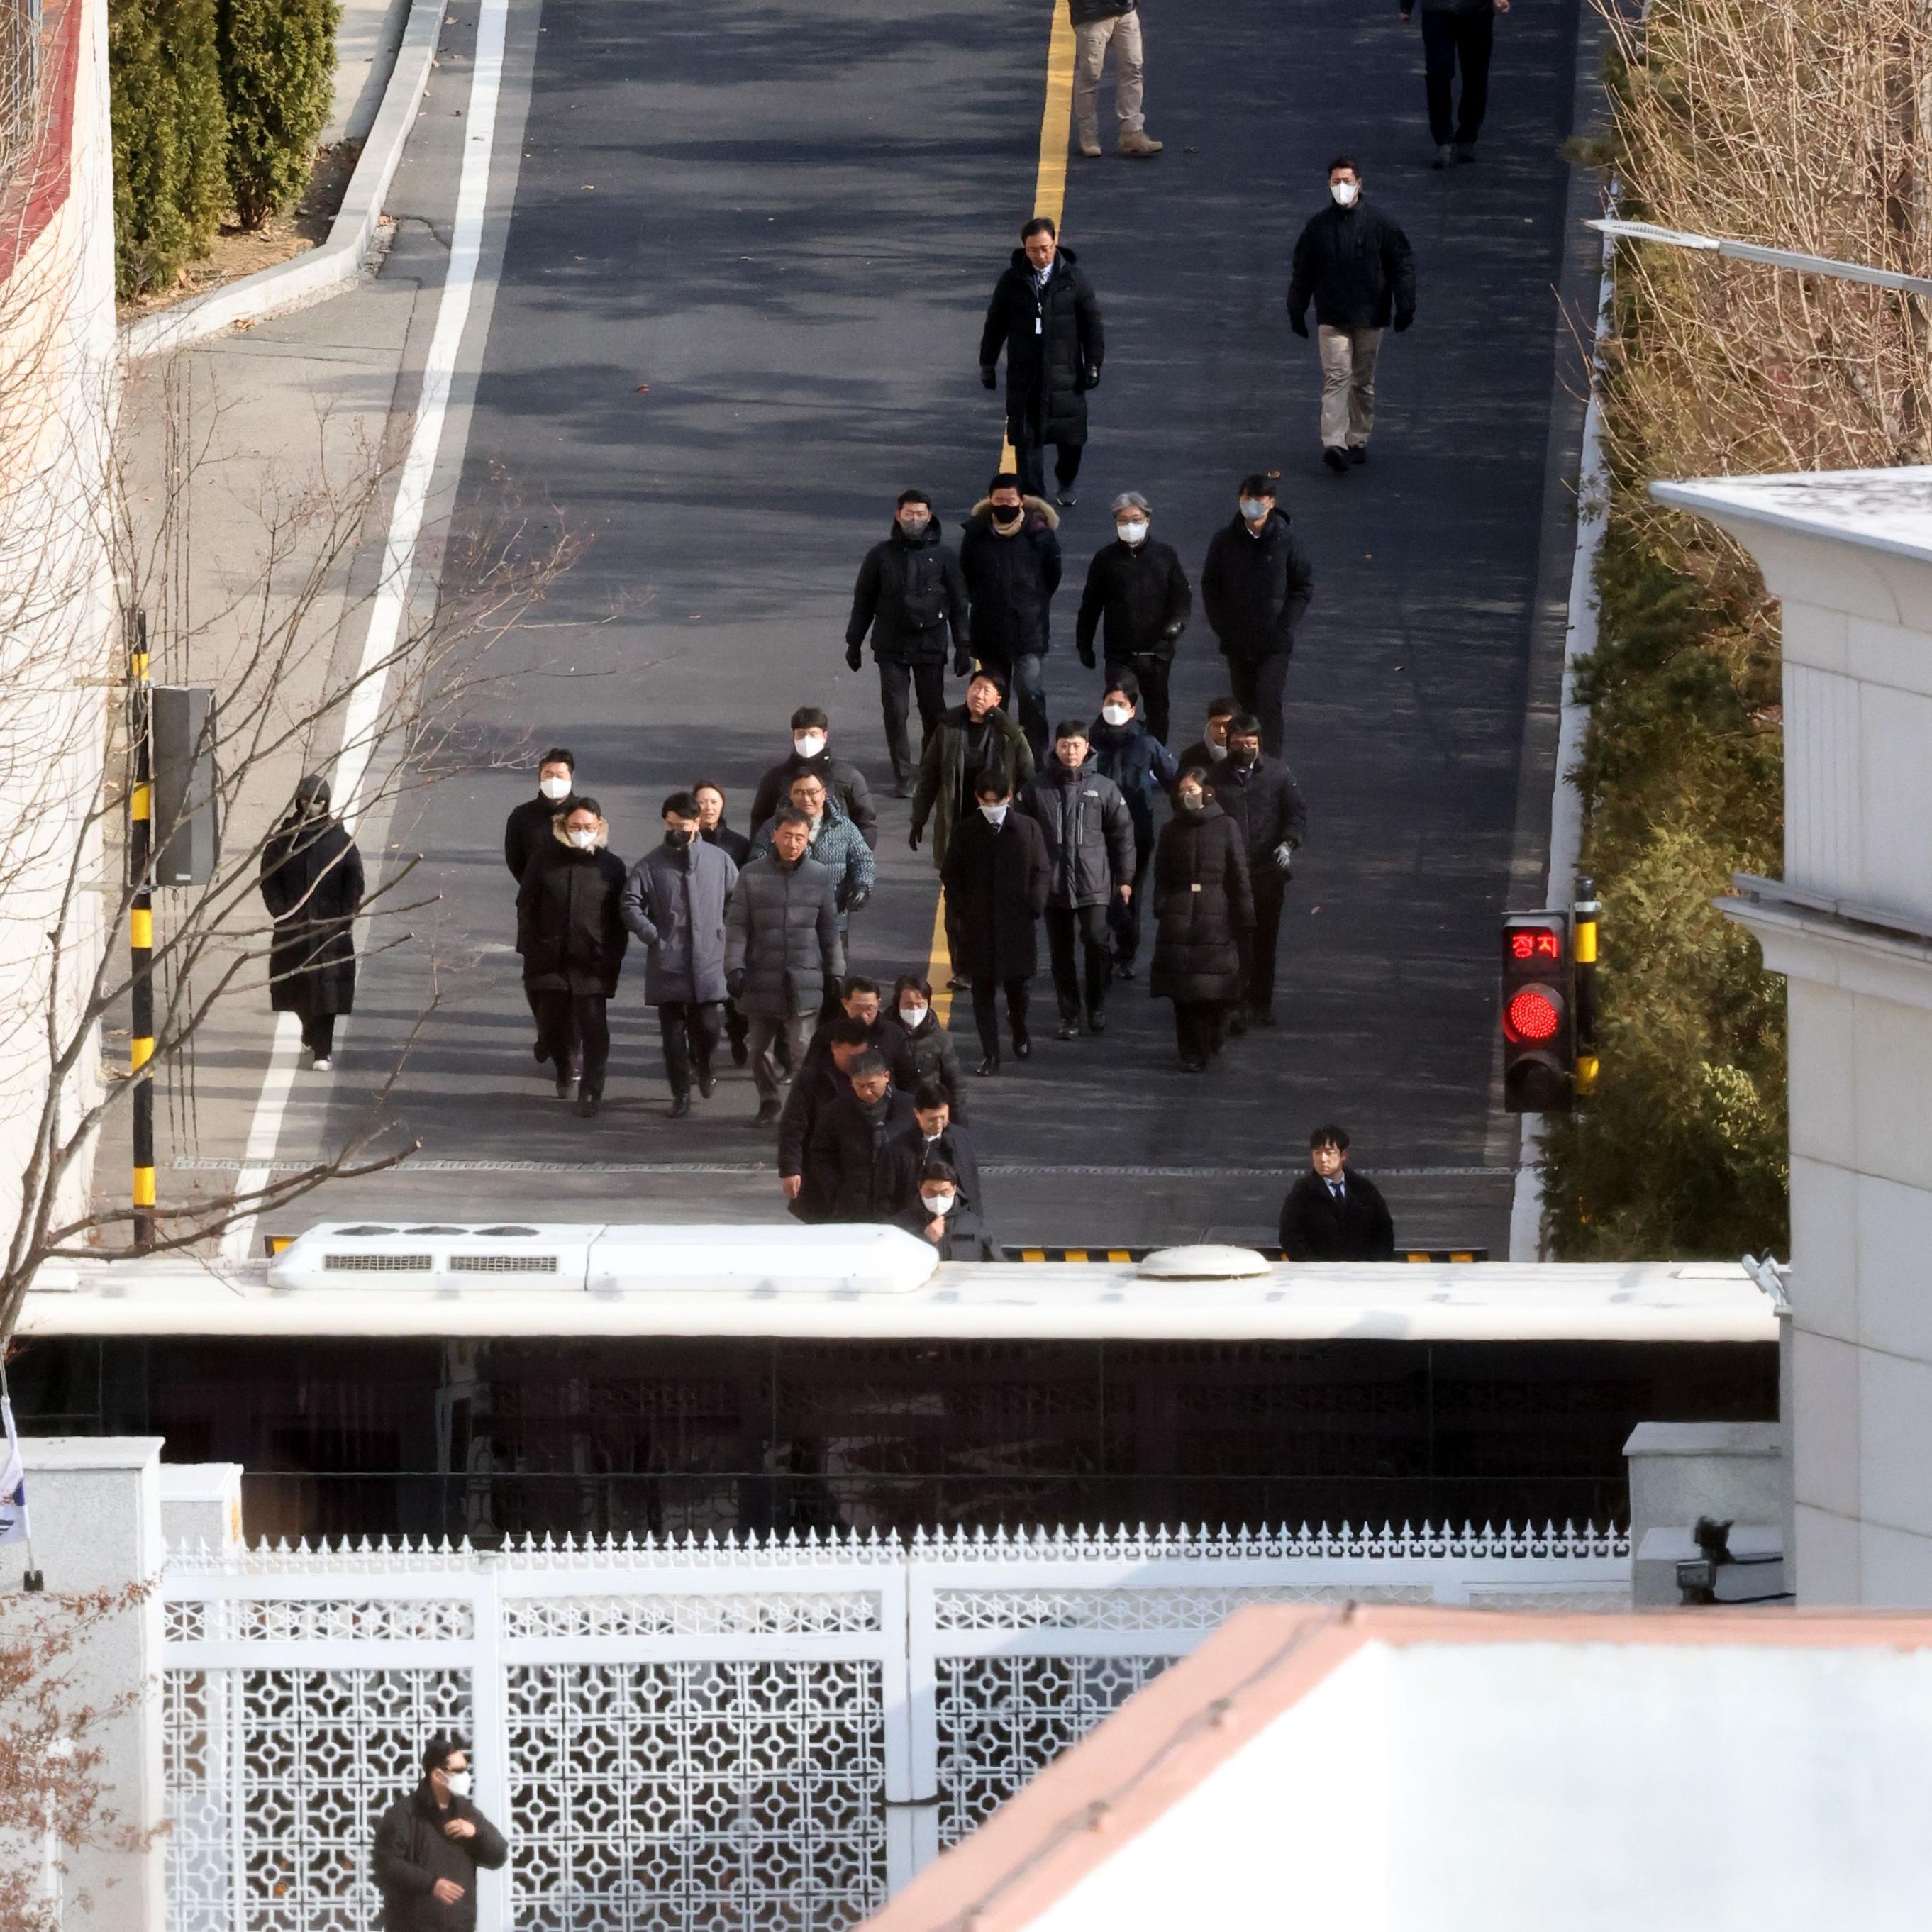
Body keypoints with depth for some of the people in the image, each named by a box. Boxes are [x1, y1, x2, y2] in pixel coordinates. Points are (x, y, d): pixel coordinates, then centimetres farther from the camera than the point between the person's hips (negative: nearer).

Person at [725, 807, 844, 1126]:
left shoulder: (820, 878, 4)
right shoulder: (752, 876, 0)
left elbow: (829, 930, 11)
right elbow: (736, 926, 0)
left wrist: (834, 974, 12)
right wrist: (734, 968, -9)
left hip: (804, 979, -1)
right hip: (761, 978, 1)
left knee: (804, 1050, -11)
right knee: (762, 1048, 11)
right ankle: (768, 1103, 27)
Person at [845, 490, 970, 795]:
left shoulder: (943, 556, 2)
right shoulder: (881, 556, 4)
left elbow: (958, 606, 6)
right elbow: (863, 602, 11)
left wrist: (962, 647, 2)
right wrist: (854, 642, 9)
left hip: (931, 646, 0)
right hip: (891, 649, 0)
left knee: (933, 711, 4)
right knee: (895, 712, -4)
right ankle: (902, 776, 1)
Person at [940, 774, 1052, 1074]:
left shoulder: (1028, 830, -1)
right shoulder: (965, 832, 0)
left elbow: (1043, 871, 5)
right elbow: (951, 875, 6)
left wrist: (1034, 906, -4)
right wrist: (960, 912, -3)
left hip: (1017, 923, 0)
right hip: (977, 925, 0)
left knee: (1016, 983, 11)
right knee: (983, 990, 0)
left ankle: (1019, 1032, 40)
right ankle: (989, 1053, 5)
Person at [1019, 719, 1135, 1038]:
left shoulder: (1104, 789, 2)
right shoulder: (1038, 789, 3)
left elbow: (1122, 834, 6)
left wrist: (1124, 878, 5)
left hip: (1094, 883, -2)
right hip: (1053, 886, 2)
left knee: (1096, 941, -13)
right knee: (1060, 952, 6)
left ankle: (1097, 1007, 7)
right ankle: (1069, 1016, 16)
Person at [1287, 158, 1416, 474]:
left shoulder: (1378, 225, 0)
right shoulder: (1318, 228, 3)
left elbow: (1402, 266, 4)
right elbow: (1302, 272, 11)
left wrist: (1405, 306, -3)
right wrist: (1296, 311, 12)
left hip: (1369, 317, 1)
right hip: (1332, 317, -1)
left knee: (1364, 382, 10)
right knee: (1336, 377, -13)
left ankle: (1358, 439, 22)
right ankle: (1333, 444, -22)